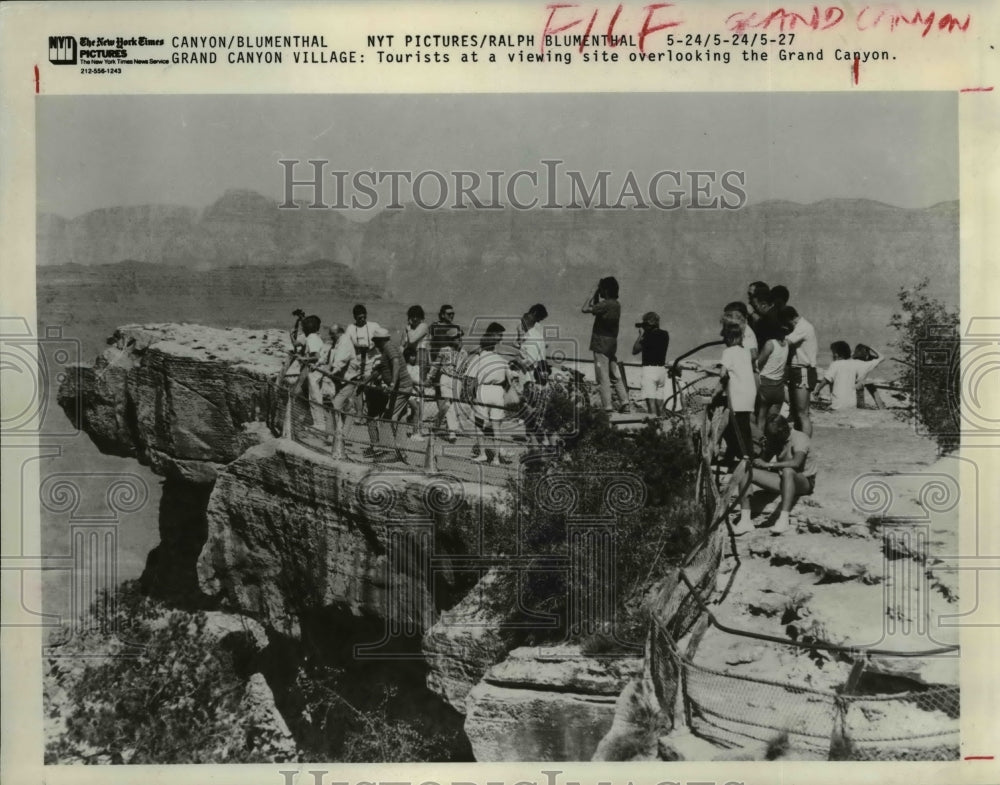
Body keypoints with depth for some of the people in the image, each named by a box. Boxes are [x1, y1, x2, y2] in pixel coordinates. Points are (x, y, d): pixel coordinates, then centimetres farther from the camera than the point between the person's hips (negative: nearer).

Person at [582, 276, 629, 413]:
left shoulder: (605, 304, -17)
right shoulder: (616, 304, 10)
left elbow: (585, 309, -14)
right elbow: (596, 307, 22)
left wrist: (594, 294, -6)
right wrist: (596, 296, 13)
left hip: (602, 342, -8)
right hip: (613, 341, 8)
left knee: (603, 376, -5)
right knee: (615, 375, 12)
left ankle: (608, 406, -7)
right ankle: (624, 402, 8)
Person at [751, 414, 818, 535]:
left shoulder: (799, 438, -17)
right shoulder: (773, 440, 6)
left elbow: (796, 463, -35)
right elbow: (764, 461, 4)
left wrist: (768, 464, -32)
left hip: (805, 482, -7)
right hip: (784, 481, 7)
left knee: (787, 471, -42)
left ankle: (783, 520, -49)